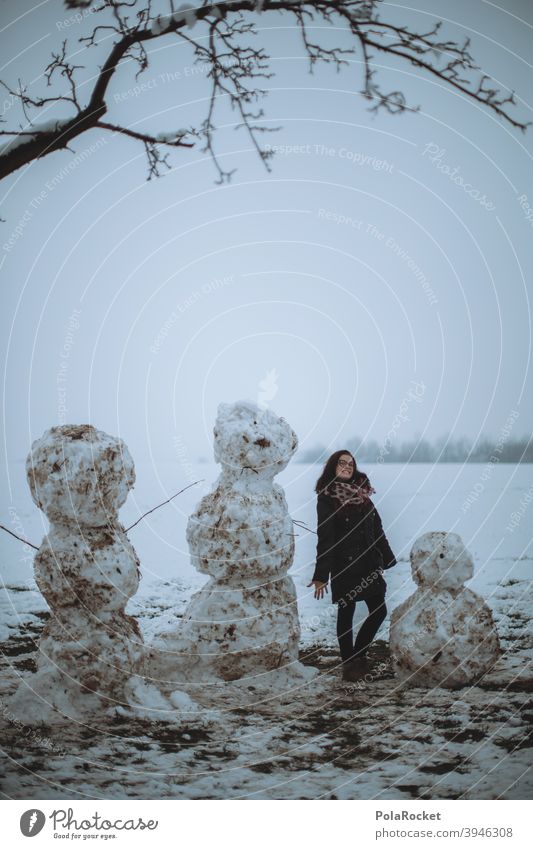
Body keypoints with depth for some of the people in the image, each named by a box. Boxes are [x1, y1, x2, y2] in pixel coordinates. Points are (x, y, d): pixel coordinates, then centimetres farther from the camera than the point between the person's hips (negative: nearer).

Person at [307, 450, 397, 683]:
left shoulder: (362, 494, 10)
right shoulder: (326, 498, -6)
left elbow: (377, 529, 14)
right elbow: (325, 538, -11)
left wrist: (387, 559, 12)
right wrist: (321, 574, -15)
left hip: (368, 564, 5)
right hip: (344, 565, -5)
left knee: (379, 611, 5)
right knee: (346, 613, 5)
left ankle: (358, 655, 22)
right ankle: (348, 662, 19)